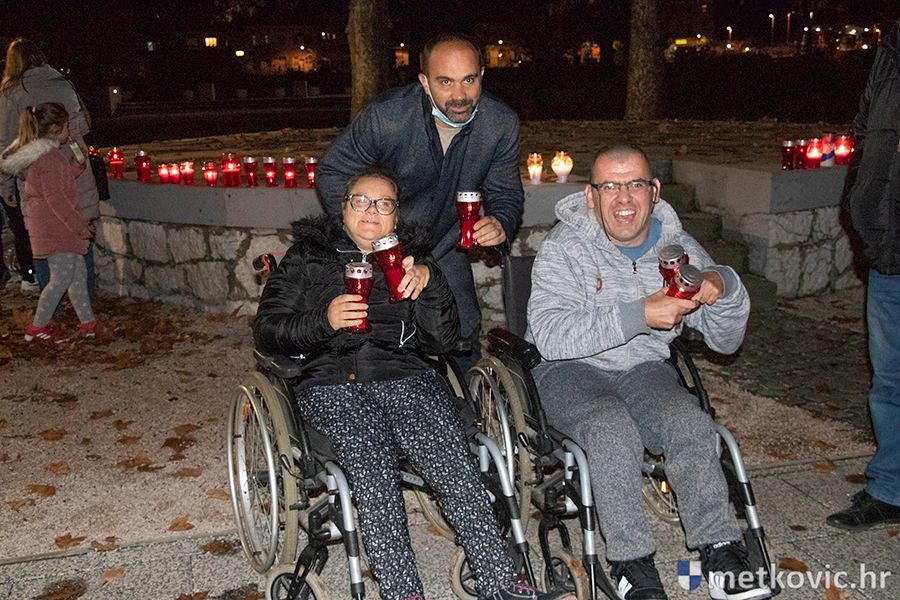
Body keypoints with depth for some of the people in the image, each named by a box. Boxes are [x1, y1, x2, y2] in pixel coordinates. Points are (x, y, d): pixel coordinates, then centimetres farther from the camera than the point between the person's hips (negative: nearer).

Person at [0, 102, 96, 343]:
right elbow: (55, 198, -22)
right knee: (61, 278, -4)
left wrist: (78, 161, 9)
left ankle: (88, 323, 19)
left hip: (56, 226, 10)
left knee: (78, 273, 13)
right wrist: (79, 225, -18)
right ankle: (37, 327, 7)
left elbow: (63, 178, 20)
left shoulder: (38, 153, 12)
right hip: (55, 227, -10)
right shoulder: (49, 156, -19)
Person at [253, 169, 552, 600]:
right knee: (372, 465, -32)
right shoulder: (308, 256, 21)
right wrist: (324, 320, -5)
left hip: (404, 374, 1)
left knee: (450, 459, -28)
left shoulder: (413, 258, 22)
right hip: (333, 380, 0)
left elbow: (442, 342, 10)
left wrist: (429, 282, -6)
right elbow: (267, 331, 12)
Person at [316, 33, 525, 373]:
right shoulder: (386, 116, -27)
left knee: (464, 338, 7)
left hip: (444, 249, 3)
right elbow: (331, 172, -14)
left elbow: (506, 194, -4)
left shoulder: (502, 125, -17)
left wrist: (501, 224, -29)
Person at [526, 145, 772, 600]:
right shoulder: (564, 247, -9)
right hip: (569, 370, -3)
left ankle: (720, 550, -14)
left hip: (645, 368, 3)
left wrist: (723, 287, -15)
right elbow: (550, 335, -25)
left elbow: (725, 341, 7)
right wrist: (638, 314, -33)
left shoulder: (680, 248, 4)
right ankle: (631, 560, -19)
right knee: (614, 430, -33)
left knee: (690, 421, -27)